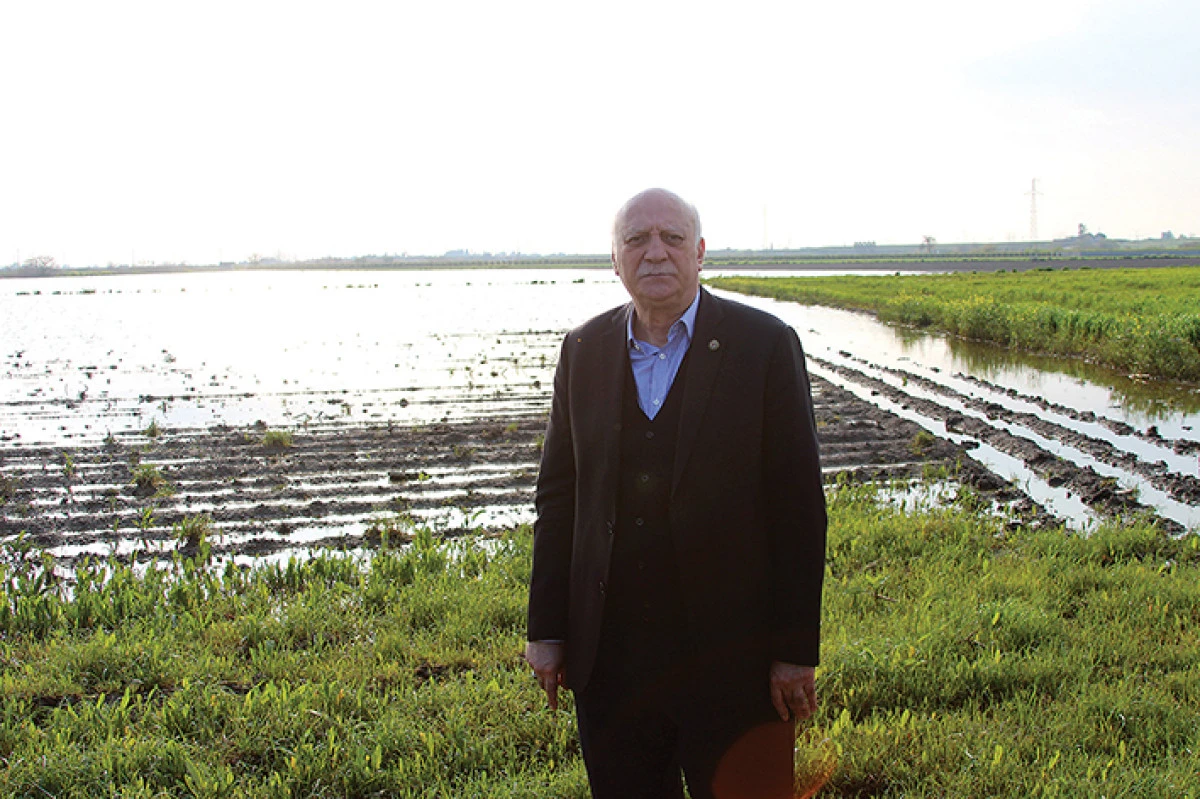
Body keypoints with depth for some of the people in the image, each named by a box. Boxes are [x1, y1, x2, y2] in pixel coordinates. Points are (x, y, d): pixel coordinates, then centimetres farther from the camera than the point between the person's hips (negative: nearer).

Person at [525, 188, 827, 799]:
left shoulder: (764, 345, -6)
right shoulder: (584, 350, 4)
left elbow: (799, 506, -7)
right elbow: (559, 492, 8)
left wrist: (795, 651, -8)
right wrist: (546, 629, 5)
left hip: (731, 656, -3)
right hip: (609, 651, 3)